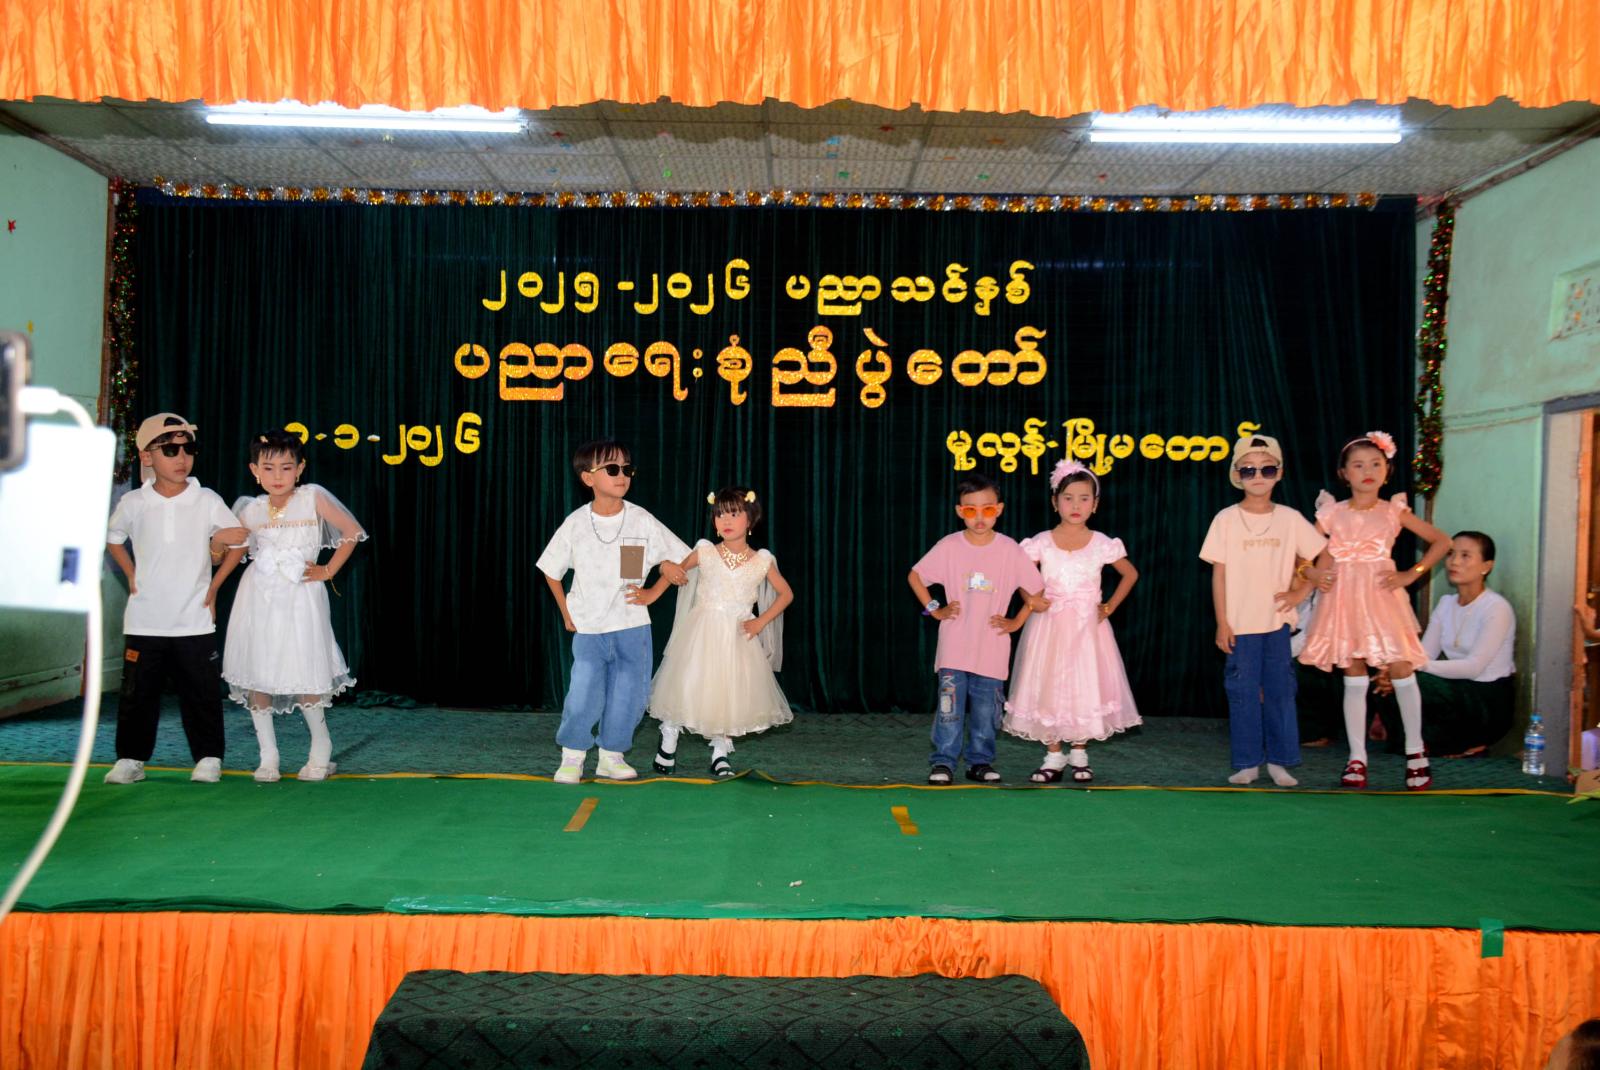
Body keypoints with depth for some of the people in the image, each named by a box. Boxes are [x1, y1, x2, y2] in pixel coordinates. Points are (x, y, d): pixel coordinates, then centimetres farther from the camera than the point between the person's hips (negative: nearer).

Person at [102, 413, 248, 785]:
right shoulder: (133, 504, 0)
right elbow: (112, 539, 18)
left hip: (194, 621, -1)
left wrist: (214, 584, 4)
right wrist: (131, 575, 8)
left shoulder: (207, 501, -4)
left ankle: (209, 758, 12)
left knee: (202, 693, 3)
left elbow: (238, 538, 5)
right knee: (138, 693, 7)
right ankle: (131, 759, 18)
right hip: (144, 621, 1)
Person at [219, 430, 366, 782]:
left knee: (304, 674, -6)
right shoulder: (250, 510, 6)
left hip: (299, 597, -3)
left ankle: (322, 747, 16)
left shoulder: (313, 497, -3)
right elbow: (233, 551, 18)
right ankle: (268, 755, 15)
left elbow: (352, 531, 1)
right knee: (255, 675, 3)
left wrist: (328, 571, 0)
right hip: (258, 598, 4)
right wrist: (216, 544, -2)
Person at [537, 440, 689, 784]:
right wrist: (566, 612, 6)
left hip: (632, 626, 1)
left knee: (628, 695, 4)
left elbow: (679, 560, 4)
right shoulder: (575, 523, -3)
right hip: (588, 628, -1)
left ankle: (611, 755, 20)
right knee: (584, 694, -8)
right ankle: (572, 757, 9)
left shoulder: (643, 521, -4)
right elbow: (550, 569, 9)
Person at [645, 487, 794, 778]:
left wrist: (761, 622, -2)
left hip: (737, 636, 1)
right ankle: (668, 743, 20)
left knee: (730, 693, 2)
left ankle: (720, 754, 17)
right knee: (684, 685, -1)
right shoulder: (705, 553, -5)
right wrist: (651, 595, -6)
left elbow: (786, 594, 6)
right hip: (702, 632, -1)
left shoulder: (762, 561, -4)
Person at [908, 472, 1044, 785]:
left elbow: (1036, 589, 7)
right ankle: (943, 762, 4)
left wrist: (1015, 622, 3)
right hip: (954, 648, -1)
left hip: (992, 649, 1)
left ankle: (980, 762, 19)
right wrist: (935, 610, 3)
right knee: (950, 707, -4)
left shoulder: (1010, 550, -3)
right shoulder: (948, 546, -3)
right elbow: (915, 576, 9)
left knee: (985, 710, 7)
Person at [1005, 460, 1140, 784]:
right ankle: (1053, 756, 13)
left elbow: (1130, 574, 13)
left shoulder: (1102, 545, -2)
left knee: (1085, 687, 3)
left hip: (1087, 628, 0)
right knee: (1049, 687, 1)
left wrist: (1110, 607, 5)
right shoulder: (1041, 543, -3)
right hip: (1049, 627, 0)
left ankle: (1079, 754, 19)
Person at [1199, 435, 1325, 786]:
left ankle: (1279, 761, 16)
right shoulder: (1226, 519, -3)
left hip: (1278, 623, 2)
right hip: (1240, 625, -1)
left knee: (1280, 691, 6)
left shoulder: (1290, 518, 2)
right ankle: (1247, 763, 11)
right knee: (1243, 694, 3)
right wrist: (1222, 623, -5)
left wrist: (1301, 592, 0)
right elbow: (1219, 574, -2)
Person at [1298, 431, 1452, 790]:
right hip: (1344, 599, 1)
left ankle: (1415, 752, 11)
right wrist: (1311, 573, -12)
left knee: (1401, 670, -6)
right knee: (1353, 677, 5)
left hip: (1382, 597, -1)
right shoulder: (1332, 512, 5)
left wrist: (1411, 575, 0)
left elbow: (1441, 541, 9)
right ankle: (1357, 758, 11)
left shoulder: (1394, 511, 4)